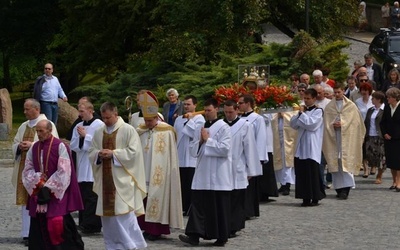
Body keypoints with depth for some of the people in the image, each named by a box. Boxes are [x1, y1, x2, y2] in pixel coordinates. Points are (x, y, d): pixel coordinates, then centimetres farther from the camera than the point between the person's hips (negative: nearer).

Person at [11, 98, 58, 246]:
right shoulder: (23, 126, 17)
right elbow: (14, 144, 20)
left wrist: (32, 145, -18)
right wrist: (19, 146, -4)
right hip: (24, 169, 7)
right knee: (25, 201, 6)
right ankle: (27, 234, 9)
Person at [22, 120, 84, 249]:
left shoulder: (60, 146, -8)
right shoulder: (34, 148, 10)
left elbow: (63, 172, -12)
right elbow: (28, 169, 9)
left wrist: (48, 188, -12)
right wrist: (39, 182, -8)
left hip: (57, 193, -6)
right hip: (38, 192, 6)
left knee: (56, 223, -12)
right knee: (39, 224, 4)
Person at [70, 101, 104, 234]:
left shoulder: (99, 125, -5)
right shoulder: (78, 127, 14)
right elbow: (73, 146, 10)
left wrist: (85, 136, -9)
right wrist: (79, 137, -7)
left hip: (93, 167, -6)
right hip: (81, 167, 7)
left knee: (91, 197, -7)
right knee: (83, 196, 6)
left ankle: (89, 225, -5)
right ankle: (84, 224, 11)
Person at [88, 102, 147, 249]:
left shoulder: (128, 130, -5)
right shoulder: (99, 132, 12)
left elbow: (134, 151, -11)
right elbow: (91, 152, 13)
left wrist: (113, 153, -16)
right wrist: (99, 154, -10)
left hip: (122, 179, -6)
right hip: (105, 179, 6)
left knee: (124, 214, -10)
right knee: (107, 213, 7)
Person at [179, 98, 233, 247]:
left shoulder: (223, 128, -5)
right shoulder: (200, 129, 14)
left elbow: (225, 149, -15)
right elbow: (193, 150, 13)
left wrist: (208, 140, -11)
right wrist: (200, 141, -5)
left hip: (219, 175, -6)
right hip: (202, 173, 6)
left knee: (219, 207, 1)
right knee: (199, 204, -2)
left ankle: (222, 237, 9)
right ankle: (194, 235, -5)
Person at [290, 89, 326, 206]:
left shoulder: (318, 111, -3)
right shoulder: (304, 110, 15)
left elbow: (311, 124, -18)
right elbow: (293, 124, 10)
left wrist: (302, 114, -8)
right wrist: (299, 114, -3)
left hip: (312, 149, -6)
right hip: (301, 147, 6)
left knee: (312, 173, -5)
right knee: (302, 172, 5)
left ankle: (315, 198, 1)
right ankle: (306, 197, 11)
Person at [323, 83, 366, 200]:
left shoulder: (351, 106, 4)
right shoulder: (329, 107, 10)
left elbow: (355, 121, 0)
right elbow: (326, 123, 9)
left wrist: (342, 124, -10)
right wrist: (333, 125, -11)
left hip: (347, 137, -3)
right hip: (333, 137, 3)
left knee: (346, 162, -10)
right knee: (335, 163, 2)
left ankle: (346, 189, -16)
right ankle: (339, 188, 8)